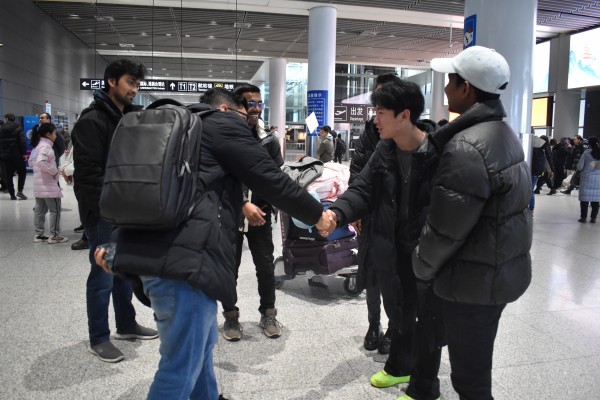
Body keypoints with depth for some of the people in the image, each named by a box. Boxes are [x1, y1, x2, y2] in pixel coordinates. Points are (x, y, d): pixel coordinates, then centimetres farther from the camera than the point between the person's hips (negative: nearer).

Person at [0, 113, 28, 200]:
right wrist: (24, 153, -11)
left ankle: (12, 195, 6)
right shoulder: (18, 128, -1)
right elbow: (22, 141, -11)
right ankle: (19, 191, -4)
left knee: (7, 176, 7)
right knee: (22, 172, 11)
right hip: (17, 155, -2)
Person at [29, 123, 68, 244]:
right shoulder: (46, 146, -15)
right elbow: (41, 162, -30)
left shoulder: (37, 145, 15)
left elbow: (31, 162, 22)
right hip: (48, 184, -10)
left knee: (40, 210, 14)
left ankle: (39, 234, 20)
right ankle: (54, 235, 4)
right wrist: (54, 171, -20)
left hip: (38, 184, 10)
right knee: (55, 210, -1)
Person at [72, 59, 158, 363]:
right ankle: (98, 339, 15)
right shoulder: (92, 120, -13)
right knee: (103, 275, 0)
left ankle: (126, 325, 32)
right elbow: (88, 172, -19)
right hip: (103, 213, -8)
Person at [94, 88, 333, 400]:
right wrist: (317, 215, 10)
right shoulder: (223, 123, 2)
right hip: (186, 256, -10)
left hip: (157, 252, 10)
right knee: (182, 365, 0)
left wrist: (117, 243, 31)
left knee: (200, 345, 26)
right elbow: (269, 179, -2)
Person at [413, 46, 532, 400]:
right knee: (477, 371, 24)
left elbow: (446, 227, -22)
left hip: (474, 278, -10)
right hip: (504, 268, 10)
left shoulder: (467, 146, -24)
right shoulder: (505, 133, 8)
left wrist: (422, 269, -4)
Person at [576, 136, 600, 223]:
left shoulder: (587, 152, -8)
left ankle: (583, 217, 5)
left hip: (587, 177, -3)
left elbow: (579, 167, -6)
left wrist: (584, 169, 15)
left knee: (585, 197, 3)